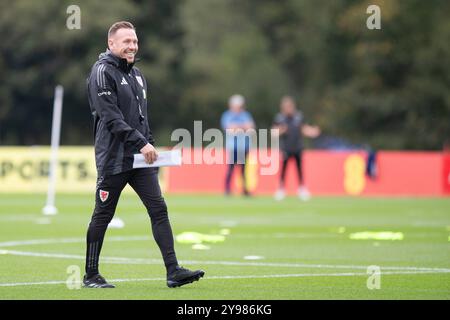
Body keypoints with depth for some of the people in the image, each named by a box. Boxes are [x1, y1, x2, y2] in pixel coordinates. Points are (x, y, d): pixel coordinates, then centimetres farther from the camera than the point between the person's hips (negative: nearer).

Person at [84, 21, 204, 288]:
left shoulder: (137, 74, 16)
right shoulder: (103, 73, -10)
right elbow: (111, 118, -19)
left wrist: (151, 144, 14)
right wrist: (141, 143, -22)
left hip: (140, 158, 7)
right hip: (113, 158, -7)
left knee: (159, 209, -3)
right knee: (103, 216, 2)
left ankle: (173, 271, -7)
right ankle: (91, 275, 13)